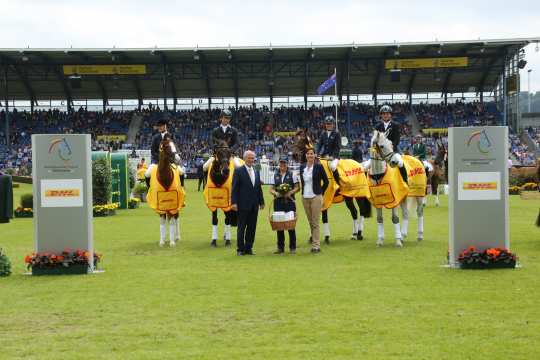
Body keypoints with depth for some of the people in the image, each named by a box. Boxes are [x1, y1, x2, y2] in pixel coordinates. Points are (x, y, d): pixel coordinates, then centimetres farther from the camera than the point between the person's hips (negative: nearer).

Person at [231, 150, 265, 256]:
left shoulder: (256, 172, 14)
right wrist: (234, 202, -14)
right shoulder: (238, 171, -4)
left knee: (252, 228, 8)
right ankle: (240, 249, 7)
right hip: (243, 205, -6)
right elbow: (234, 188, -8)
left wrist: (261, 202, 14)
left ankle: (248, 248, 16)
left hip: (254, 205, 6)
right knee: (241, 228, 1)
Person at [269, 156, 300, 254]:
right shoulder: (275, 175, 12)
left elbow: (297, 187, 1)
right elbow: (271, 189, 11)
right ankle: (280, 247, 11)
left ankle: (292, 247, 5)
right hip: (278, 202, 3)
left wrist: (290, 192, -16)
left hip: (289, 201, -3)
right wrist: (275, 193, -10)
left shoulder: (292, 175, 3)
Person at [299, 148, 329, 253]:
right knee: (310, 222, 9)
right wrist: (304, 191, 11)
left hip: (316, 197, -5)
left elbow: (326, 182, 1)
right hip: (305, 197, 5)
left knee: (315, 223, -5)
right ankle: (314, 241, 17)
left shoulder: (319, 167, -6)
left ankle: (316, 245, -3)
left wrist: (320, 193, 4)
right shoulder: (302, 167, 7)